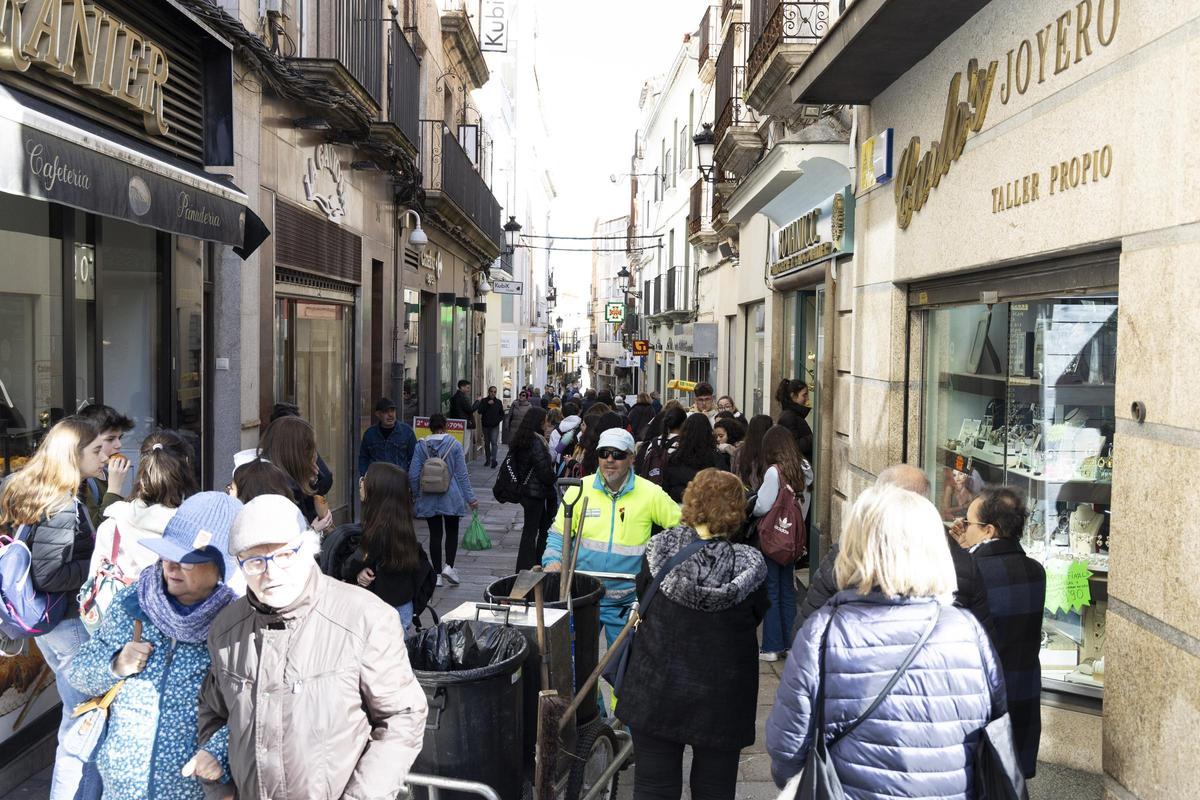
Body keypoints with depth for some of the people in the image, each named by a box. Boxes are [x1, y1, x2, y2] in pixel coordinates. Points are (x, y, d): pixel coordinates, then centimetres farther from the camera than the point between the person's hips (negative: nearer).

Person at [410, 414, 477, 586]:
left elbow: (413, 475, -1)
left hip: (429, 498, 2)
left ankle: (437, 575, 9)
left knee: (435, 534, 7)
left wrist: (416, 495, 14)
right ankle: (449, 566, -3)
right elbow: (462, 474, -6)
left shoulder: (421, 446, -2)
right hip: (451, 498, -1)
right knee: (452, 532, 13)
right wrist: (470, 497, -1)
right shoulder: (454, 444, -6)